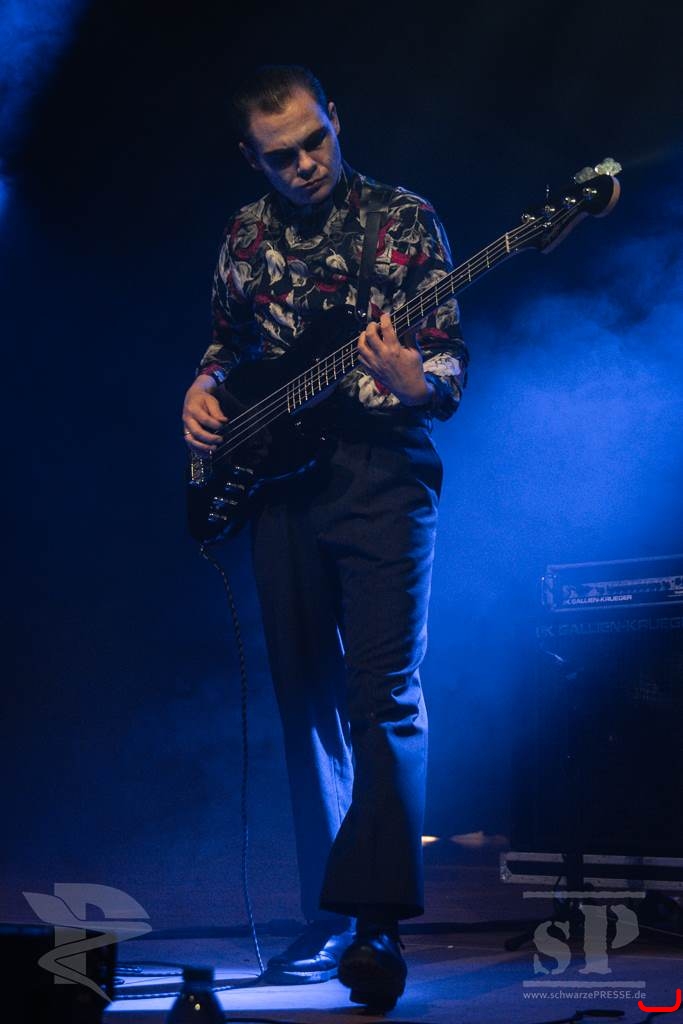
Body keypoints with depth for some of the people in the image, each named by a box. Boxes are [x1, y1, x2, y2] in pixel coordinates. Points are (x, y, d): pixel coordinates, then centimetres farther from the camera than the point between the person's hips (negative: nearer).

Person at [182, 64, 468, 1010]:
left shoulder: (405, 220, -2)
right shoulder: (245, 234, 11)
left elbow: (453, 369, -5)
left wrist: (414, 382, -27)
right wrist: (204, 387, 4)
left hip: (382, 479, -5)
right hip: (278, 482, 5)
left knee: (384, 697, -12)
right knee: (309, 702, 8)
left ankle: (376, 924, -14)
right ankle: (331, 916, 15)